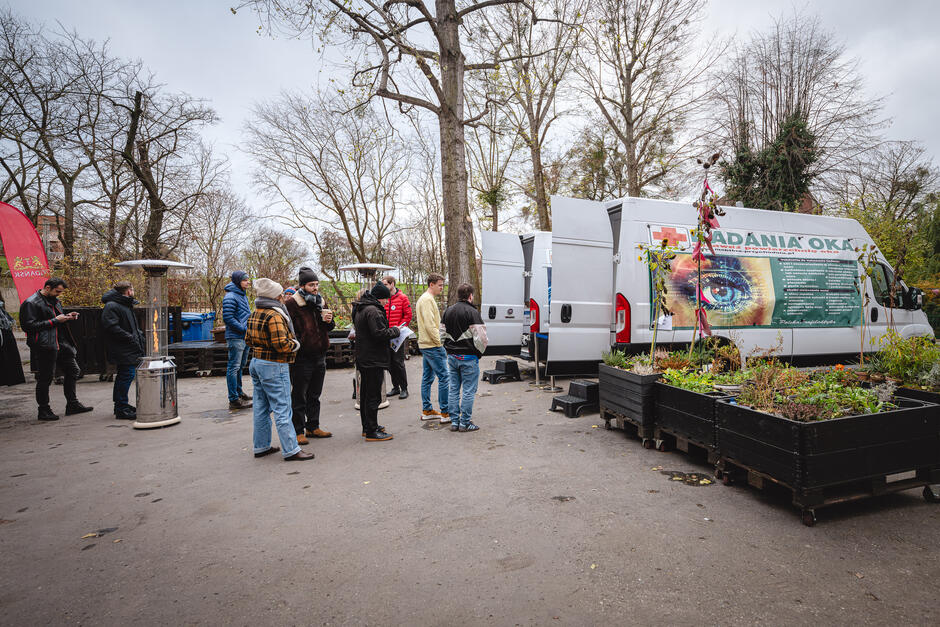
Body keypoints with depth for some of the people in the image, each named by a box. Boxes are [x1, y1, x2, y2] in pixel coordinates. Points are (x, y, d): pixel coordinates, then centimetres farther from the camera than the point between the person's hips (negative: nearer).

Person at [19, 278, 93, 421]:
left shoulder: (55, 301, 15)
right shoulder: (31, 303, -11)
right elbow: (28, 326, -18)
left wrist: (67, 317, 6)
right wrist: (55, 321, -19)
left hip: (60, 343, 8)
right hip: (44, 347, -8)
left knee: (73, 371, 11)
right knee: (44, 379, 1)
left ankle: (72, 404, 21)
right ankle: (44, 410, 14)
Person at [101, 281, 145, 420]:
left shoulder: (126, 305, 19)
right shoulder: (112, 306, -13)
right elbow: (111, 327, -22)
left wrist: (139, 334, 10)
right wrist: (131, 338, -20)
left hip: (130, 350, 11)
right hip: (123, 351, -11)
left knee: (123, 376, 16)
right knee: (127, 375, -10)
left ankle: (120, 405, 27)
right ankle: (122, 409, -5)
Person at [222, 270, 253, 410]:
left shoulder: (243, 295, 16)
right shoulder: (230, 297, -13)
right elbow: (228, 318, -19)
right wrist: (243, 328, -19)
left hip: (245, 337, 10)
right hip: (235, 337, -10)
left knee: (241, 366, 19)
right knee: (234, 367, -5)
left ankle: (239, 392, 33)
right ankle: (234, 400, -1)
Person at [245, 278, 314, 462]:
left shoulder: (255, 314, 11)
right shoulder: (274, 315, -19)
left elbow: (248, 339, 19)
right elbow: (281, 344, -24)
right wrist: (295, 344, -6)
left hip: (257, 362, 10)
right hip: (274, 367, -10)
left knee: (261, 408, 16)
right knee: (282, 409, -5)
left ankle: (261, 446, 26)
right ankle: (291, 450, 0)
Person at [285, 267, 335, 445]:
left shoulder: (320, 301, 11)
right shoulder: (292, 303, -11)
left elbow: (329, 328, 17)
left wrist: (329, 321, -4)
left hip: (319, 356, 7)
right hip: (301, 357, -7)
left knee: (314, 395, 18)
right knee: (299, 396, 4)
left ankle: (313, 427, 30)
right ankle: (298, 431, 15)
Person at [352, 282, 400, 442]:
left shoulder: (360, 309, 15)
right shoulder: (373, 310, -19)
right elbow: (380, 333, -25)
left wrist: (390, 331, 12)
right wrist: (395, 331, -8)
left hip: (363, 358, 11)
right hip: (373, 360, -11)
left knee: (366, 393, 18)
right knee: (373, 396, -4)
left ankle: (367, 426, 30)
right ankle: (372, 432, 2)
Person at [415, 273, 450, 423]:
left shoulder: (424, 299, 19)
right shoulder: (427, 300, -15)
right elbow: (430, 325, -22)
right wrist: (440, 342, -18)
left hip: (425, 345, 11)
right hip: (433, 345, -11)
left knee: (427, 377, 14)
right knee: (444, 377, -7)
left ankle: (426, 411, 21)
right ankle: (445, 413, -3)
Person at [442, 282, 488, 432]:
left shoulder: (448, 311, 11)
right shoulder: (472, 312, -12)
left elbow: (443, 334, 16)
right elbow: (481, 337, -17)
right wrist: (479, 353, -2)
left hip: (452, 356, 7)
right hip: (468, 358, -7)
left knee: (454, 389, 12)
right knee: (468, 391, 1)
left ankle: (454, 422, 17)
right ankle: (465, 423, 5)